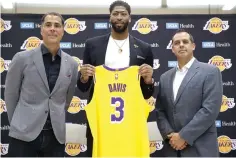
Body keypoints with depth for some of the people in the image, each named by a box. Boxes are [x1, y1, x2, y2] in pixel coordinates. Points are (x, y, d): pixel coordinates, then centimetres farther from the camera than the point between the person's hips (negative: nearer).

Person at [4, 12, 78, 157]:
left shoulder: (72, 64, 3)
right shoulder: (22, 58, -4)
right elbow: (10, 95, 5)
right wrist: (18, 123, 10)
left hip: (56, 136, 2)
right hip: (24, 135, -2)